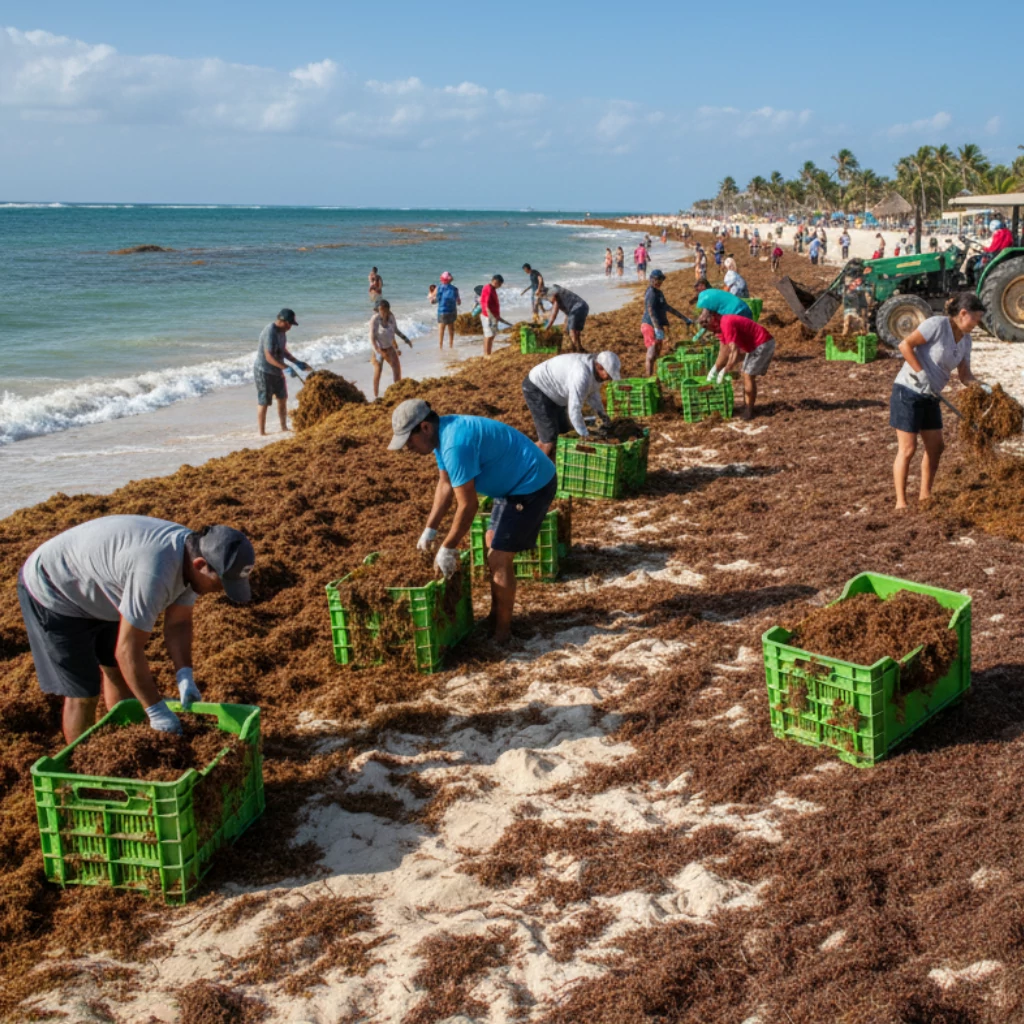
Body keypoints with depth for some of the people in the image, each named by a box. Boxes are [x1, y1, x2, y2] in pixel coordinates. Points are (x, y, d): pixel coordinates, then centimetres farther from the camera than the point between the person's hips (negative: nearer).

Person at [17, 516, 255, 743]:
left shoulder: (192, 551, -12)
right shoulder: (155, 571, -39)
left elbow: (178, 623, -3)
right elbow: (128, 650, -33)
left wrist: (185, 675, -16)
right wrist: (157, 711, -25)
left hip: (96, 594, 9)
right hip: (52, 594, -9)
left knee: (118, 672, 15)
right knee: (83, 695, -6)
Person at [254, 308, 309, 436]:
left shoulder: (282, 331, 3)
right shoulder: (270, 333, -26)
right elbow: (269, 357, -29)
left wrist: (297, 362, 8)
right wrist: (286, 368, -34)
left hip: (276, 371, 9)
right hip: (264, 372, -9)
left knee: (282, 399, 16)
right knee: (263, 403, -1)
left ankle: (284, 428, 28)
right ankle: (262, 433, 8)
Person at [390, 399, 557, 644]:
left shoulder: (455, 444, -29)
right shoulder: (443, 432, 2)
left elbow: (468, 505, -25)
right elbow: (445, 484, 14)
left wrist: (447, 548, -15)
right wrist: (430, 530, 12)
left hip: (533, 485, -10)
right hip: (515, 484, 10)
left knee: (498, 559, -6)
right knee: (493, 546, 18)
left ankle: (502, 632, 6)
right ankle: (496, 616, 30)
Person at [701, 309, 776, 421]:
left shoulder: (727, 324, -24)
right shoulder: (722, 325, 8)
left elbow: (735, 352, -30)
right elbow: (724, 350, 17)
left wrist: (724, 371, -26)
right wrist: (715, 369, 15)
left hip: (763, 345, -10)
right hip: (755, 345, 10)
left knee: (749, 376, -8)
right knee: (746, 375, 13)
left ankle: (749, 411, -3)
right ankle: (746, 407, 19)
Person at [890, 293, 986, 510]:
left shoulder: (965, 340, 7)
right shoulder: (937, 324, -17)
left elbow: (964, 375, 5)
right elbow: (905, 345, -20)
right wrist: (921, 373, -21)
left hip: (930, 397, 8)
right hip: (908, 392, -8)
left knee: (936, 447, 10)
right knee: (908, 448, -6)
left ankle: (925, 496, 23)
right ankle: (901, 502, 2)